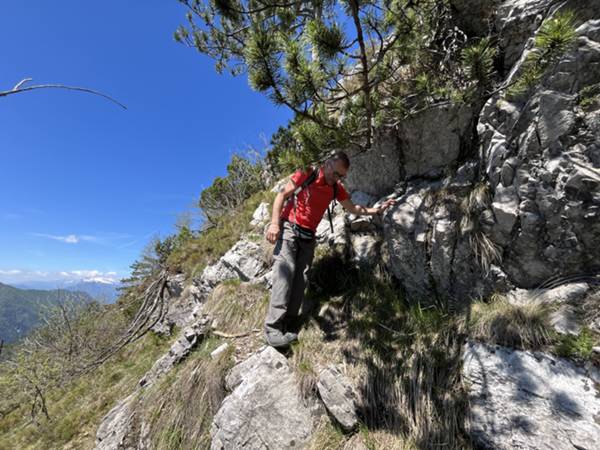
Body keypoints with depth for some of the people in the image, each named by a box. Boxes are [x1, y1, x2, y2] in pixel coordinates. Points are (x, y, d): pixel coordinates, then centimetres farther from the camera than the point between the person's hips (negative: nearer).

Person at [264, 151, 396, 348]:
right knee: (285, 274, -17)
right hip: (289, 229, -5)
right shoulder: (306, 174, -5)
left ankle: (288, 328, 3)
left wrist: (376, 210, 10)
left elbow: (353, 208, 20)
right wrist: (274, 223, -16)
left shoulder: (336, 188, 10)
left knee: (300, 280, -2)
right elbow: (282, 195, -6)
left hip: (308, 236, 5)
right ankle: (272, 328, -14)